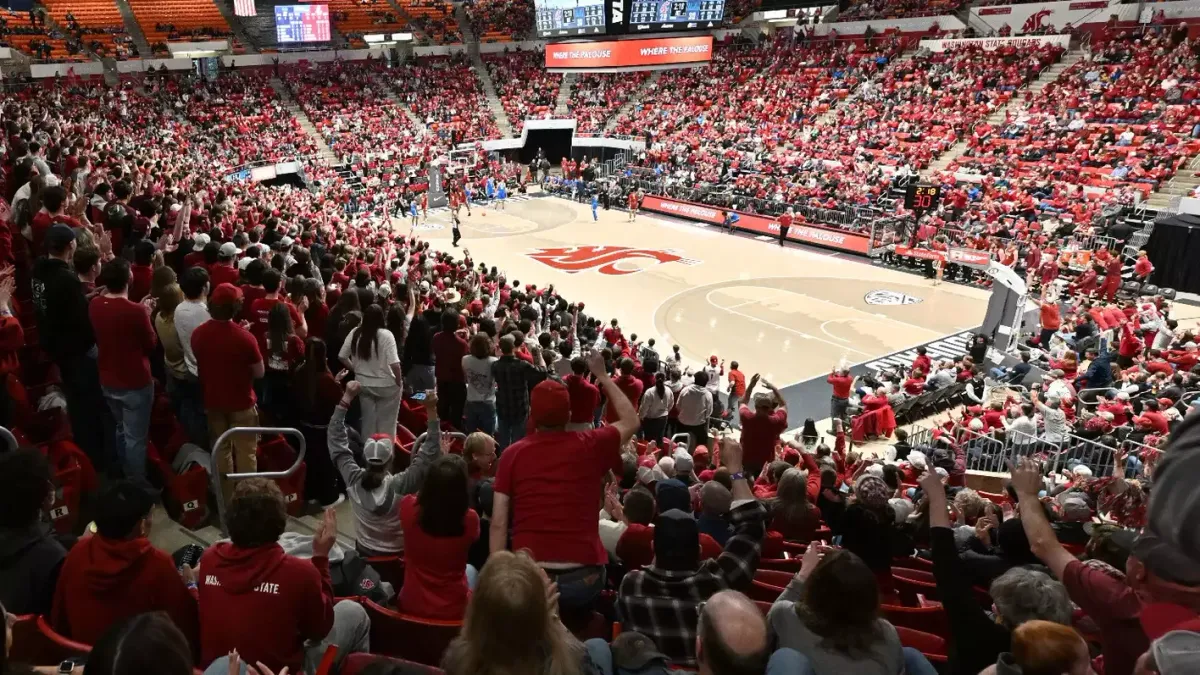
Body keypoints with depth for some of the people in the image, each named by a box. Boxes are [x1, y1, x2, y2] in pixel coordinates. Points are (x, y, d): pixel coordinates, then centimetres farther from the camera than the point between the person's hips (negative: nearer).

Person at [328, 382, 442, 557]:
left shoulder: (353, 480, -21)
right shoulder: (400, 485, -32)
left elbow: (337, 441, -12)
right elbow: (429, 454, -28)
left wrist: (347, 398, -13)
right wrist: (432, 411, -32)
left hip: (364, 550, 4)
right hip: (398, 553, -3)